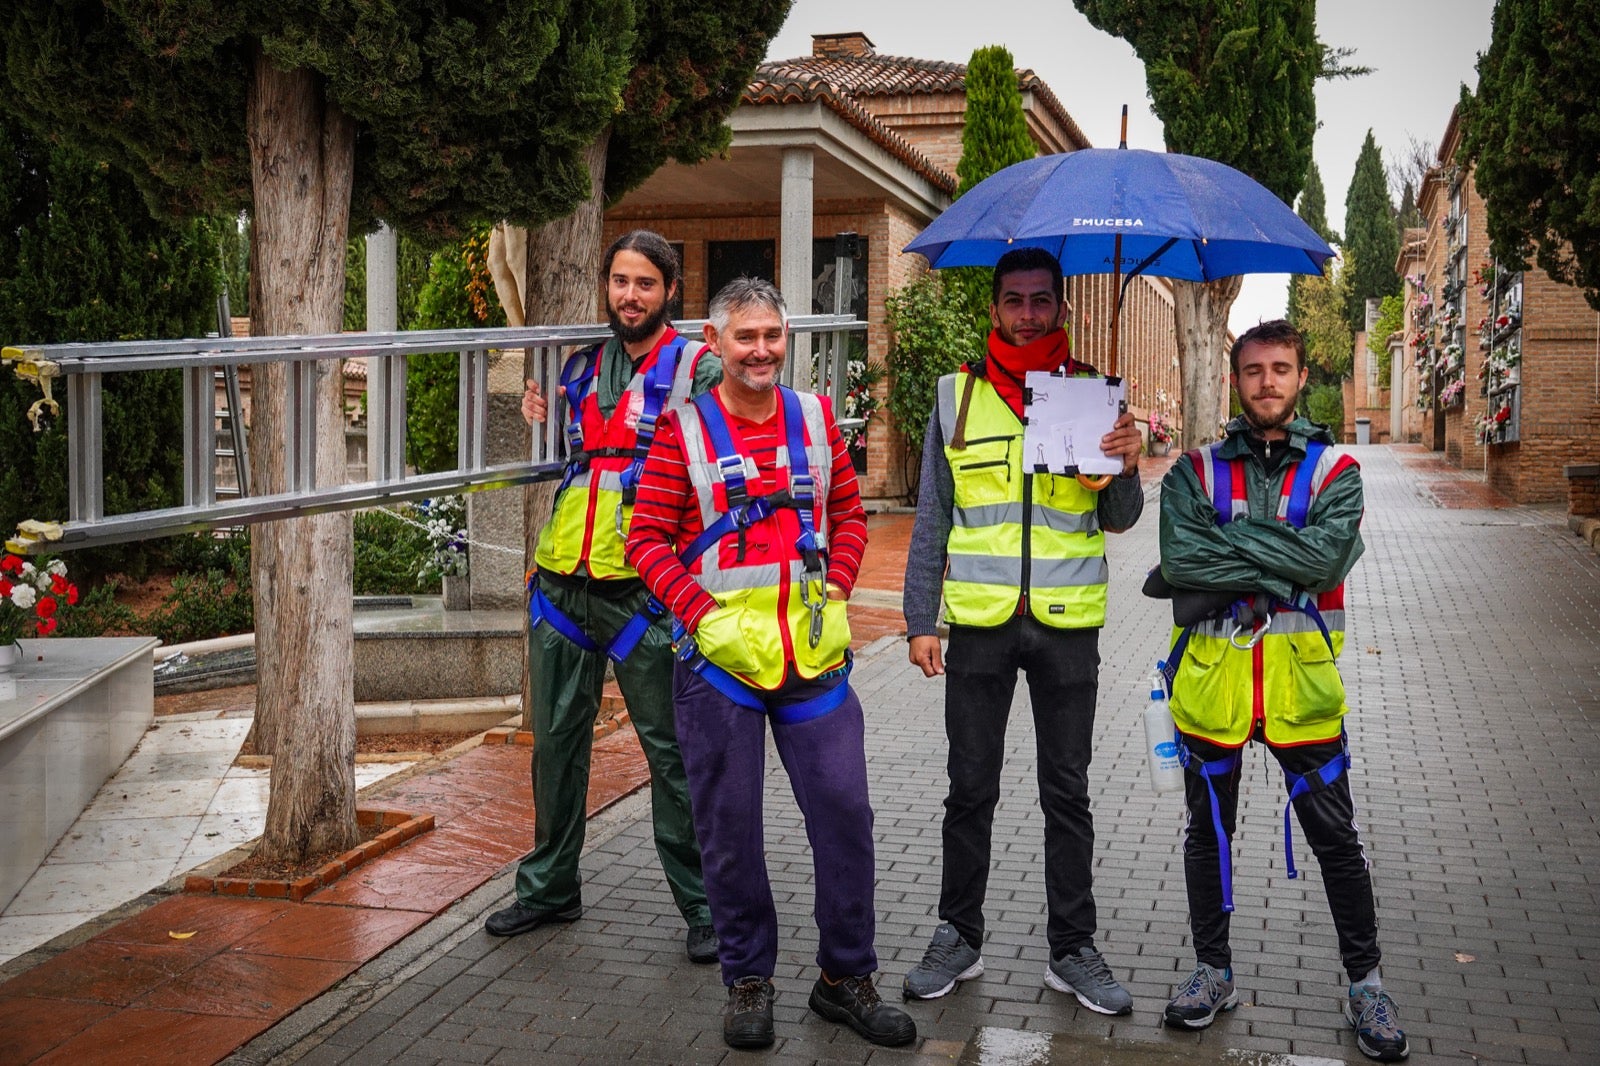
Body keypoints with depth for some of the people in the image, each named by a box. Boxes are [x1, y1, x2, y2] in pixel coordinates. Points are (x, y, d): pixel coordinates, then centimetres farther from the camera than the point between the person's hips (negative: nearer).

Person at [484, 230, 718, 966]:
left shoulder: (696, 368, 0)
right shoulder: (583, 366, 16)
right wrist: (546, 418, 10)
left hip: (644, 587, -5)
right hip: (562, 581, 6)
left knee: (671, 750, -1)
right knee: (556, 739, 14)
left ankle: (702, 905, 11)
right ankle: (550, 887, 29)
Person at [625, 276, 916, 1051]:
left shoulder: (815, 417, 7)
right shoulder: (683, 428, -3)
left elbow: (848, 514, 14)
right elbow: (647, 539, -3)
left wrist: (834, 593, 1)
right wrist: (700, 613, -13)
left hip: (812, 650, 3)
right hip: (720, 655, -2)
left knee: (844, 807, 3)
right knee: (730, 823, 6)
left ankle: (845, 977, 20)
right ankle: (748, 980, 24)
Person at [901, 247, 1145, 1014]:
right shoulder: (958, 394, 4)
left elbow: (1117, 521, 6)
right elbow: (933, 518, 5)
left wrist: (1126, 470, -15)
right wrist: (920, 620, 0)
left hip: (1067, 623, 0)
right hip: (979, 622, 0)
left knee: (1067, 793, 9)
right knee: (970, 790, 9)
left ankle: (1073, 949, 20)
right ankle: (959, 937, 23)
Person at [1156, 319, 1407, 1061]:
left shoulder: (1334, 470, 1)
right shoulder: (1196, 469, 1)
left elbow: (1326, 559, -18)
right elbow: (1179, 561, -16)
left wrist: (1227, 536, -17)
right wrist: (1283, 570, -18)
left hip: (1300, 683, -1)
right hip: (1210, 678, 1)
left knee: (1336, 840, 6)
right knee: (1207, 833, 13)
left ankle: (1366, 985, 23)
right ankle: (1213, 972, 29)